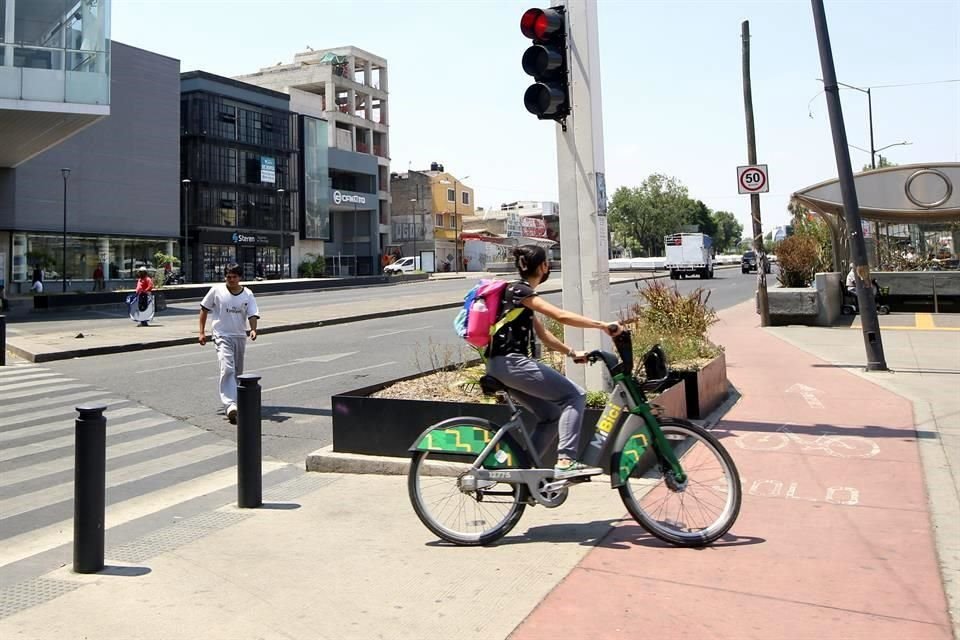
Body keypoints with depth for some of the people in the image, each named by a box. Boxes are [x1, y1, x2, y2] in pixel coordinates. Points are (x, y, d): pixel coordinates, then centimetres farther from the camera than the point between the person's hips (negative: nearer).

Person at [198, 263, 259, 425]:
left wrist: (253, 329, -25)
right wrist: (202, 332, 1)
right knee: (227, 369, -20)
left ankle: (230, 398, 37)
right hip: (223, 336, -4)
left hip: (240, 337, 4)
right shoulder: (216, 290, -4)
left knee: (237, 372, 15)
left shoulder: (247, 294, 1)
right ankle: (230, 405, -28)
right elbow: (204, 309, 5)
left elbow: (252, 315, -4)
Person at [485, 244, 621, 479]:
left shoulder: (520, 291, 19)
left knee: (551, 414, 13)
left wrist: (572, 353, 20)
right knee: (574, 395, -9)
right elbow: (561, 316, -22)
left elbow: (542, 333, 23)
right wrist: (603, 325, -20)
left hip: (505, 365, 10)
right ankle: (565, 462, -13)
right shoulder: (520, 291, -11)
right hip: (511, 363, -10)